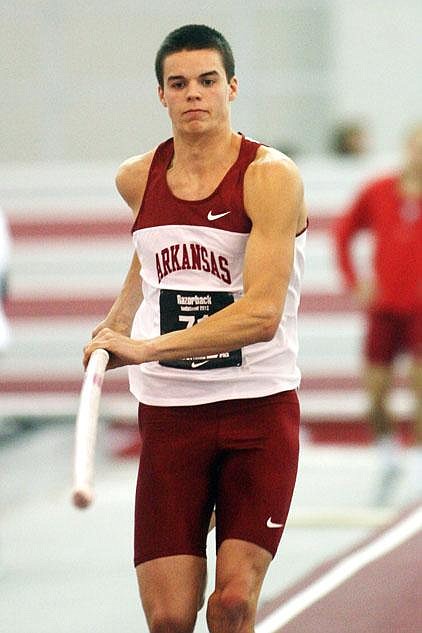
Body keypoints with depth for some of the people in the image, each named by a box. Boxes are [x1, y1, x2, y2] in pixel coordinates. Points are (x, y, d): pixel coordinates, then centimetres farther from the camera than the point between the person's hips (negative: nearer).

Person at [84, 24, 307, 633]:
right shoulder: (137, 179, 5)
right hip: (168, 416, 3)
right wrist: (116, 325, 16)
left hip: (259, 407, -3)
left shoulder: (272, 177, -12)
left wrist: (148, 348, -26)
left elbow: (262, 312, -23)